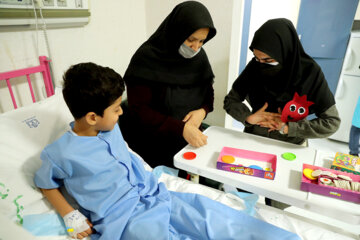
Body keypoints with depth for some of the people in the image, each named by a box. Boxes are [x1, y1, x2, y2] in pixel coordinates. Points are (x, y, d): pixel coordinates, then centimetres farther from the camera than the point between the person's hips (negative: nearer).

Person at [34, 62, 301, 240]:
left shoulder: (111, 129, 7)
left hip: (157, 196, 5)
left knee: (217, 218, -9)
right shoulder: (60, 153, -9)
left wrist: (152, 187, 13)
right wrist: (71, 216, -4)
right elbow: (45, 183, 7)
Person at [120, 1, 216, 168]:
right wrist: (181, 128, -26)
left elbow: (208, 93, 9)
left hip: (188, 141, 4)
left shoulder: (199, 57, -2)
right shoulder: (147, 57, -16)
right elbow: (139, 109, -17)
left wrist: (203, 111, -13)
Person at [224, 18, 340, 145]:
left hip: (290, 146, -1)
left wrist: (287, 128, -17)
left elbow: (332, 122, -10)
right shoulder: (255, 66, -11)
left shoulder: (310, 72, -15)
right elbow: (230, 101, -2)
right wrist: (249, 117, -18)